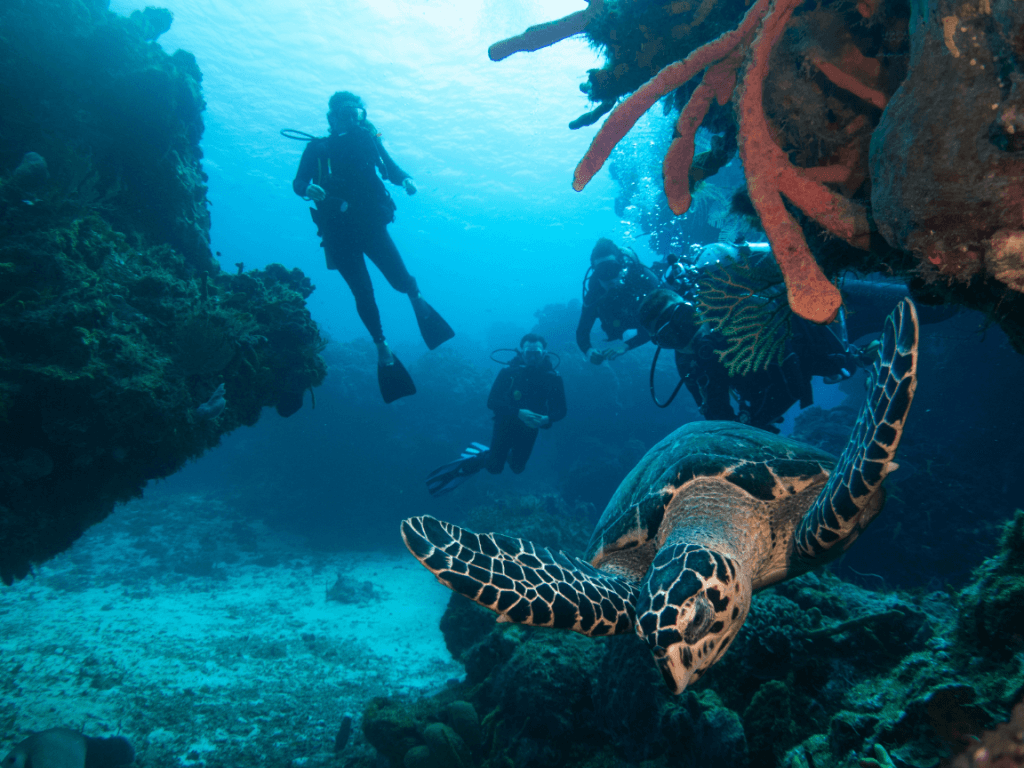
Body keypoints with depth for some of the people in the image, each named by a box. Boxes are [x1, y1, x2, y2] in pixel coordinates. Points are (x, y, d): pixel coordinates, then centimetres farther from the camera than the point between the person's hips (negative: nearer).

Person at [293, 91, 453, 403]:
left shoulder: (369, 141, 9)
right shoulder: (317, 149, 4)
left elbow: (392, 168, 8)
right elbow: (298, 182, -4)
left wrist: (407, 180, -16)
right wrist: (309, 188, -28)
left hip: (371, 225, 1)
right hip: (339, 232, -1)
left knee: (401, 280, -10)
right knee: (363, 294, -6)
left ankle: (417, 301, 27)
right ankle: (382, 348, 10)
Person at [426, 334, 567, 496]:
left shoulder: (552, 377, -19)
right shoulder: (509, 371, -24)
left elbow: (560, 411, -14)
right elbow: (491, 402, -26)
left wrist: (546, 419, -36)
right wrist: (518, 413, -39)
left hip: (529, 427, 3)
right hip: (506, 421, -3)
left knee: (517, 467, 14)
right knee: (494, 468, -6)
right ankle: (465, 465, 23)